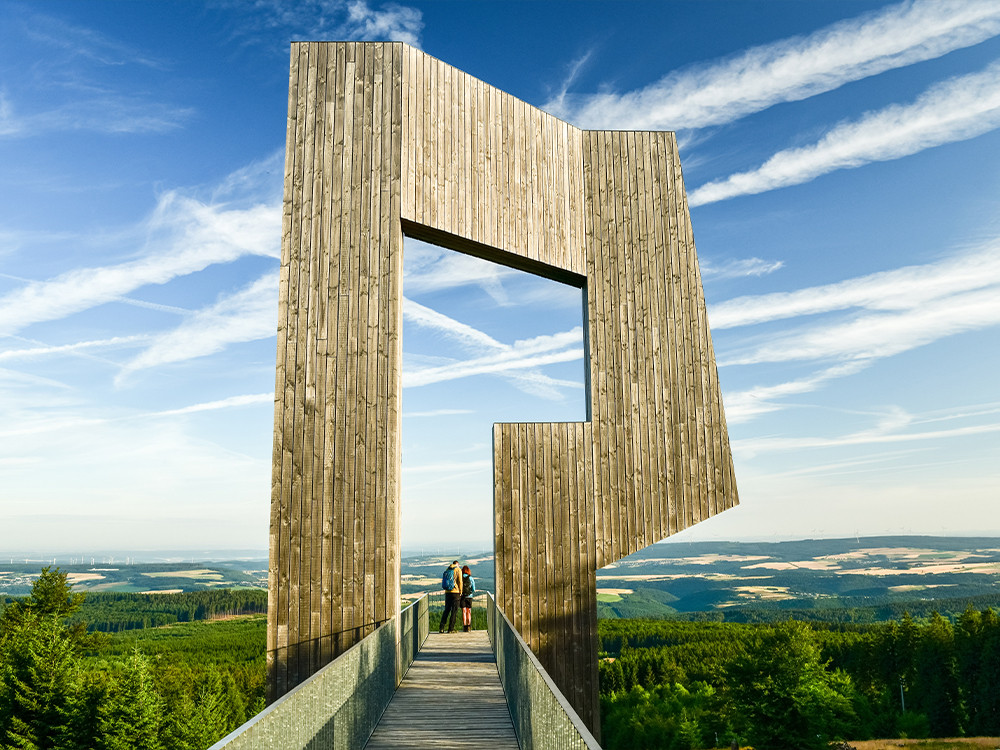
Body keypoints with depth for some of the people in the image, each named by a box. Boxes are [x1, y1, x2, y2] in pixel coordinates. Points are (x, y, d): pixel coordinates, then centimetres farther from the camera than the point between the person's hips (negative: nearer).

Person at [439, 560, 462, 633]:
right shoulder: (458, 570, -3)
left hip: (447, 592, 5)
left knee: (446, 610, 12)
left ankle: (441, 628, 3)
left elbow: (443, 581, 12)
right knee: (454, 611, 2)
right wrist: (460, 592, 0)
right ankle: (451, 628, 0)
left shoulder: (447, 570, 12)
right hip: (455, 592, -5)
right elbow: (460, 582, -8)